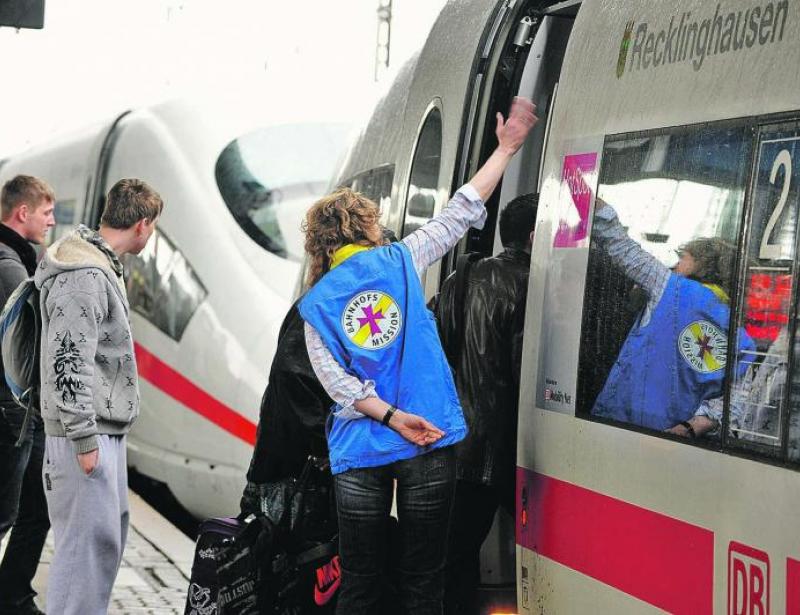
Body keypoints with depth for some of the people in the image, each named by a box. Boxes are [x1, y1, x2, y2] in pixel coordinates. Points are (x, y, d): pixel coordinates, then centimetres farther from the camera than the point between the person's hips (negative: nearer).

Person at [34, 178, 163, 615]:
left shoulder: (101, 267, 16)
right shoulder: (83, 277, -17)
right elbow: (68, 363, -22)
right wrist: (84, 439, -21)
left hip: (106, 431, 10)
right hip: (86, 434, -10)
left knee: (109, 534, 15)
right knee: (86, 541, -8)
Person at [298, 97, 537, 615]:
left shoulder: (315, 305, 5)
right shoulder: (400, 260, 3)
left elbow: (334, 378, -6)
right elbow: (462, 211, 8)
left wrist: (390, 416, -8)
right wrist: (507, 148, 15)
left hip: (359, 451, 1)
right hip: (429, 444, -1)